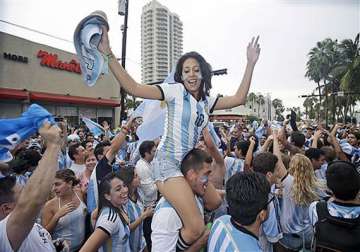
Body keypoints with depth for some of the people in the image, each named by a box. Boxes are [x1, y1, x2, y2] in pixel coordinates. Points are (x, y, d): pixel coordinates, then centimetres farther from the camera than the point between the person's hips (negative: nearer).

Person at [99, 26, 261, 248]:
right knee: (197, 228, -15)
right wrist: (109, 54, -20)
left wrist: (251, 63, 4)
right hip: (168, 161, -7)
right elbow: (133, 88, -14)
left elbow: (239, 99, 5)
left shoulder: (207, 101, 13)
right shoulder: (175, 90, -6)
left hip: (189, 162, 8)